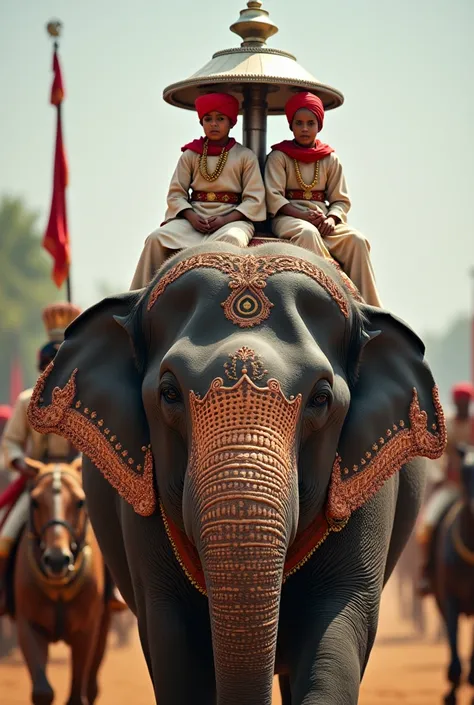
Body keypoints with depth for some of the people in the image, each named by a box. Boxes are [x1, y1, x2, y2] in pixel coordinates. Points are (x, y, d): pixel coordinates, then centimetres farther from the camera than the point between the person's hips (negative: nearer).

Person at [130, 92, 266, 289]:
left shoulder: (245, 156, 7)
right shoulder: (191, 155, 13)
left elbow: (254, 199, 1)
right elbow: (176, 193, 8)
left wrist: (225, 219, -13)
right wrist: (191, 217, -12)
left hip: (232, 218, -2)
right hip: (194, 215, 2)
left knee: (231, 239, -39)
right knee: (157, 239, -24)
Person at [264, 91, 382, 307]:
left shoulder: (330, 159, 16)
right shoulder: (279, 157, 5)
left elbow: (340, 200, 12)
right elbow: (273, 197, -5)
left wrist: (332, 218, -10)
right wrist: (302, 215, -19)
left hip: (322, 219, 4)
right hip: (287, 217, -4)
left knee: (356, 240, -23)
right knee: (307, 233, -38)